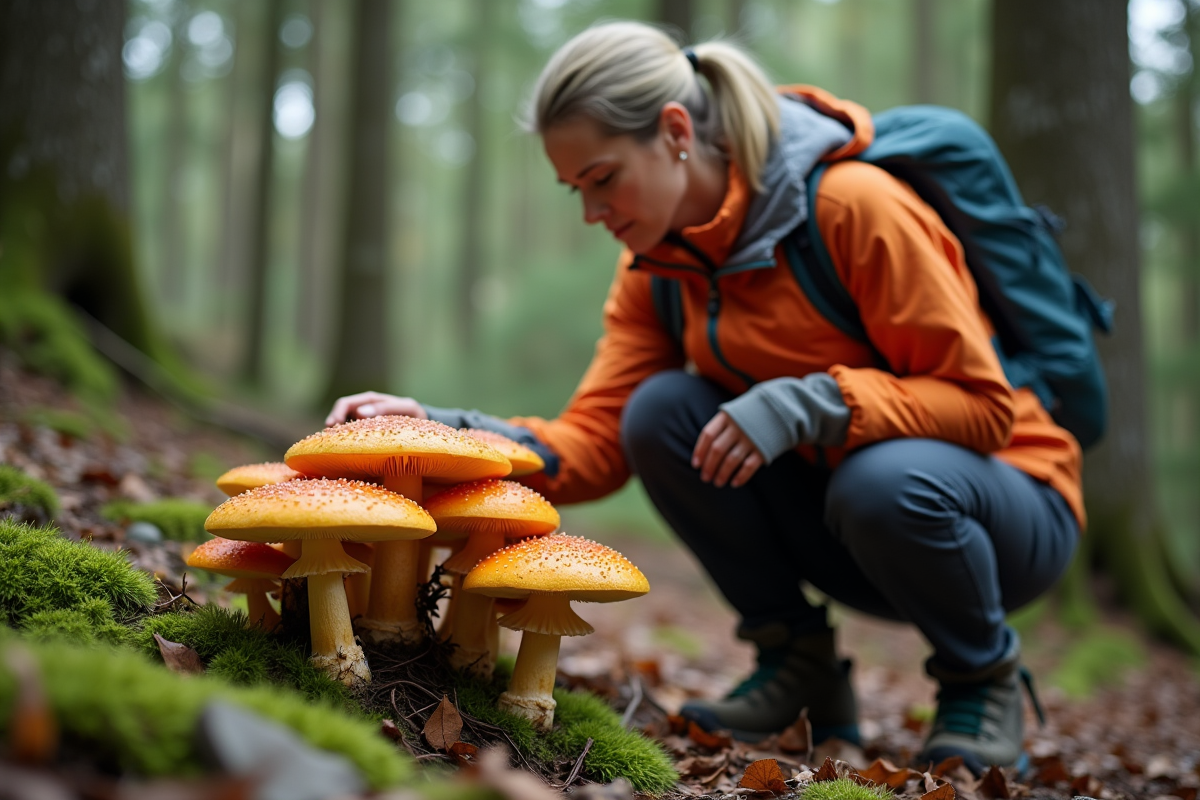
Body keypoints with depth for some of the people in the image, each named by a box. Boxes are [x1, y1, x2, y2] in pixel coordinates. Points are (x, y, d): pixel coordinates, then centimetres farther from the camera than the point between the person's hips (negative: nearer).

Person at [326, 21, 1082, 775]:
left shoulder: (854, 205, -23)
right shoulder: (658, 262, -3)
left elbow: (983, 405, -22)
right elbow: (597, 441, -9)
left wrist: (807, 403, -34)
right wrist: (446, 429, -23)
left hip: (1003, 500, -4)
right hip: (822, 497, 5)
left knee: (886, 484, -39)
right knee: (662, 409, -17)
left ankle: (983, 669, -4)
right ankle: (799, 665, -1)